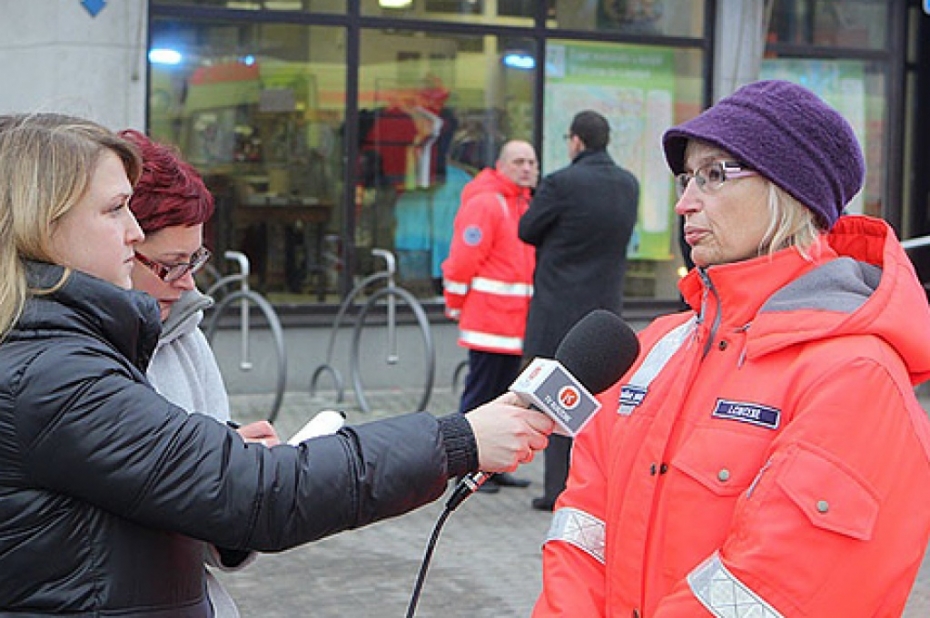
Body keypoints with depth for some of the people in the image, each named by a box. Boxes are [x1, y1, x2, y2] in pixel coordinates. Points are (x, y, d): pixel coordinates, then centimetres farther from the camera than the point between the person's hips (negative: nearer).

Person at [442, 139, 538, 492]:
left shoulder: (527, 204, 17)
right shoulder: (484, 203, -12)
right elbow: (463, 259, -13)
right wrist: (456, 305, -6)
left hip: (516, 319, 9)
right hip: (488, 316, -9)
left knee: (505, 394, 13)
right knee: (480, 393, -4)